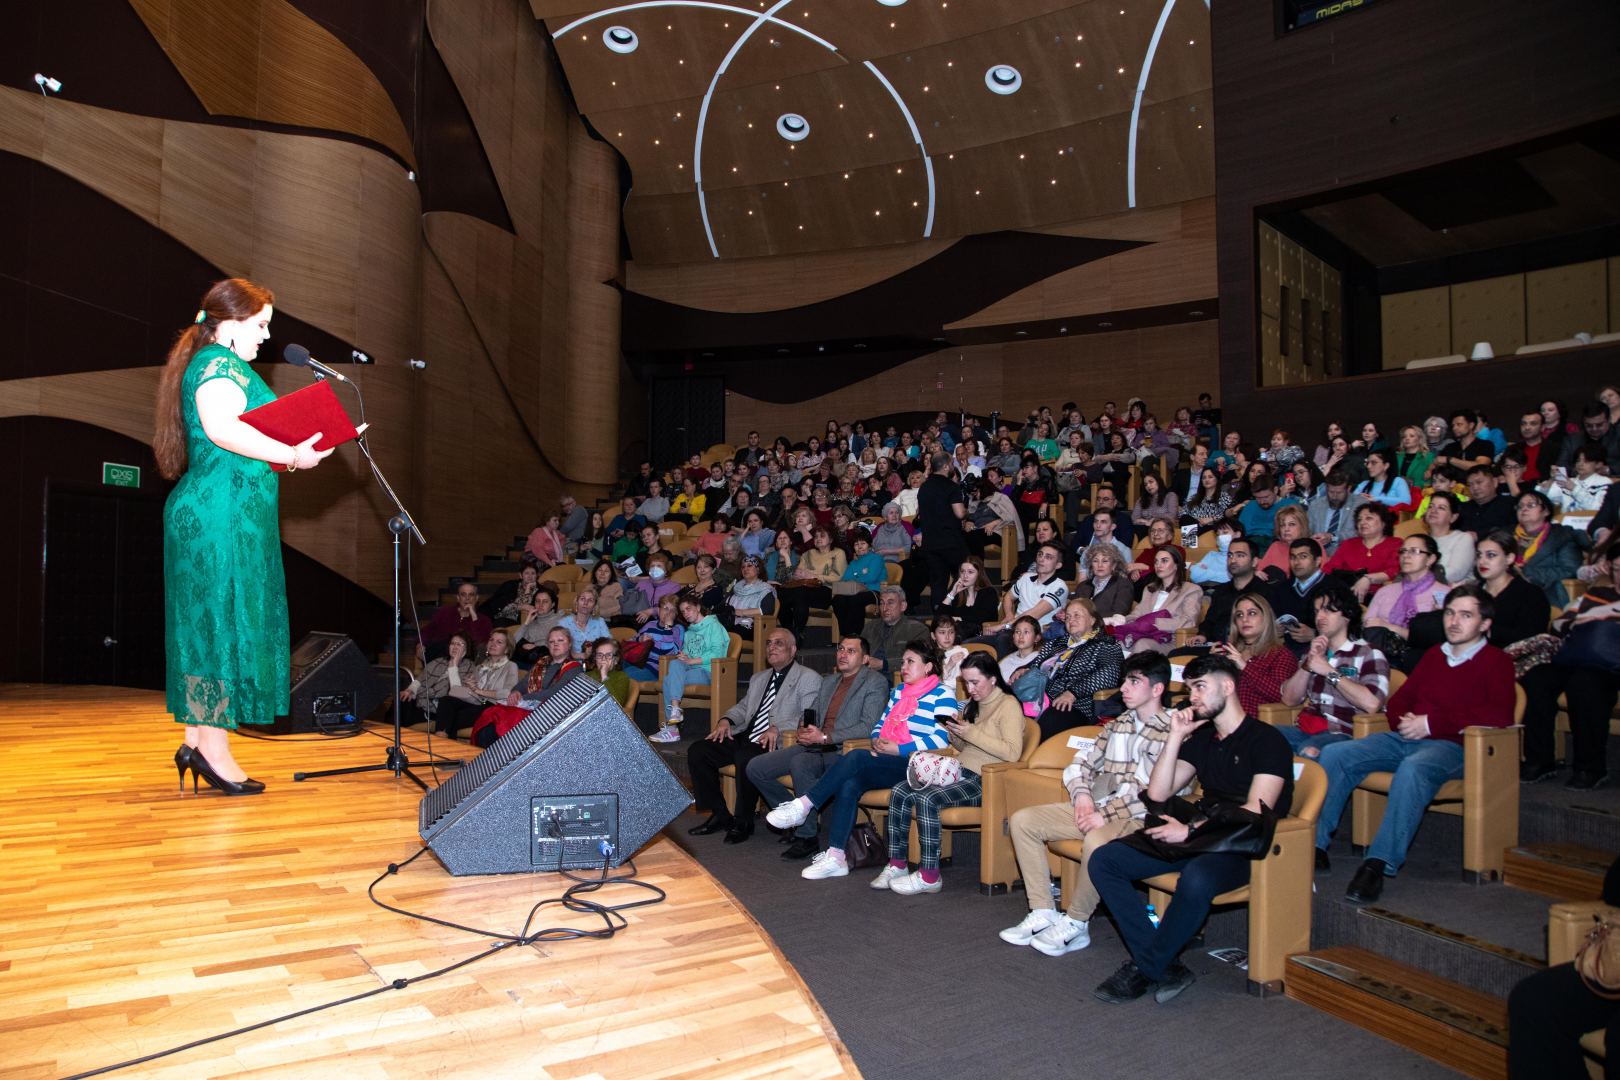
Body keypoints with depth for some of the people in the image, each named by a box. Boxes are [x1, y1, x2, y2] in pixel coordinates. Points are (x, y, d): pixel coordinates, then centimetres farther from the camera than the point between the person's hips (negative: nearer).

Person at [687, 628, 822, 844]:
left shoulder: (809, 678, 1)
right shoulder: (759, 678, 27)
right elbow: (743, 707, 28)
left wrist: (777, 728, -25)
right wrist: (726, 720, 5)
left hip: (776, 743, -8)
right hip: (745, 737, 8)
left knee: (745, 757, -37)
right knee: (697, 751, -9)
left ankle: (743, 822, -16)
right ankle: (720, 815, 2)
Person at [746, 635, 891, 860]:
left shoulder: (875, 682, -1)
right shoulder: (828, 681, 23)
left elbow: (868, 727, -12)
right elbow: (811, 714, 28)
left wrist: (825, 737, -17)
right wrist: (804, 729, 2)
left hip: (843, 750, -8)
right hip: (814, 747, 8)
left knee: (800, 763, -36)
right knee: (755, 768, -6)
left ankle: (807, 837, -20)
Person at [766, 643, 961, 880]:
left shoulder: (942, 695, -3)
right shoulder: (899, 691, 22)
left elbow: (942, 738, -15)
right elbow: (880, 723, 24)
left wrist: (898, 749, -16)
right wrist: (877, 741, 0)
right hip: (887, 763, 7)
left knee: (856, 757, -28)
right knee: (849, 784, -24)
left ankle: (803, 805, -21)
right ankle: (835, 857, -24)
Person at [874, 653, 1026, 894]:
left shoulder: (1008, 705, -5)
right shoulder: (974, 704, 21)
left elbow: (1013, 753, -17)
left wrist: (972, 733, -19)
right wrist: (954, 734, 5)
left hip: (983, 780, -8)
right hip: (959, 770, 8)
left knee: (926, 798, -30)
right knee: (899, 792, -11)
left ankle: (929, 876, -20)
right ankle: (897, 865, -6)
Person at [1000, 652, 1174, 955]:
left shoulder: (1172, 733, -9)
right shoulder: (1118, 724, 16)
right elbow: (1081, 761, 17)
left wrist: (1105, 815, -19)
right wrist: (1082, 794, -4)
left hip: (1138, 818, -8)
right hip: (1097, 807, 8)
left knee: (1096, 841, -40)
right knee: (1022, 820, -5)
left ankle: (1076, 924, -16)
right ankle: (1043, 914, -6)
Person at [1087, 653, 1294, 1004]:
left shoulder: (1266, 739, -4)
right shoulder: (1202, 738, 18)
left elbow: (1257, 812, -16)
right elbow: (1157, 792, 11)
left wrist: (1190, 830, -22)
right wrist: (1175, 737, 4)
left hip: (1240, 846, -7)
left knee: (1196, 880, -40)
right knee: (1103, 860, -9)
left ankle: (1144, 969, -18)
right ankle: (1164, 967, -15)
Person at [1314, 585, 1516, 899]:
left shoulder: (1497, 661, 5)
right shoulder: (1434, 655, 24)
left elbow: (1499, 716, -11)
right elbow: (1400, 699, 25)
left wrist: (1432, 723, -13)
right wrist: (1403, 722, 1)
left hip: (1451, 746, -6)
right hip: (1405, 740, 6)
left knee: (1413, 768, -39)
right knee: (1335, 753, -14)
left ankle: (1380, 864, -42)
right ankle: (1315, 843, -17)